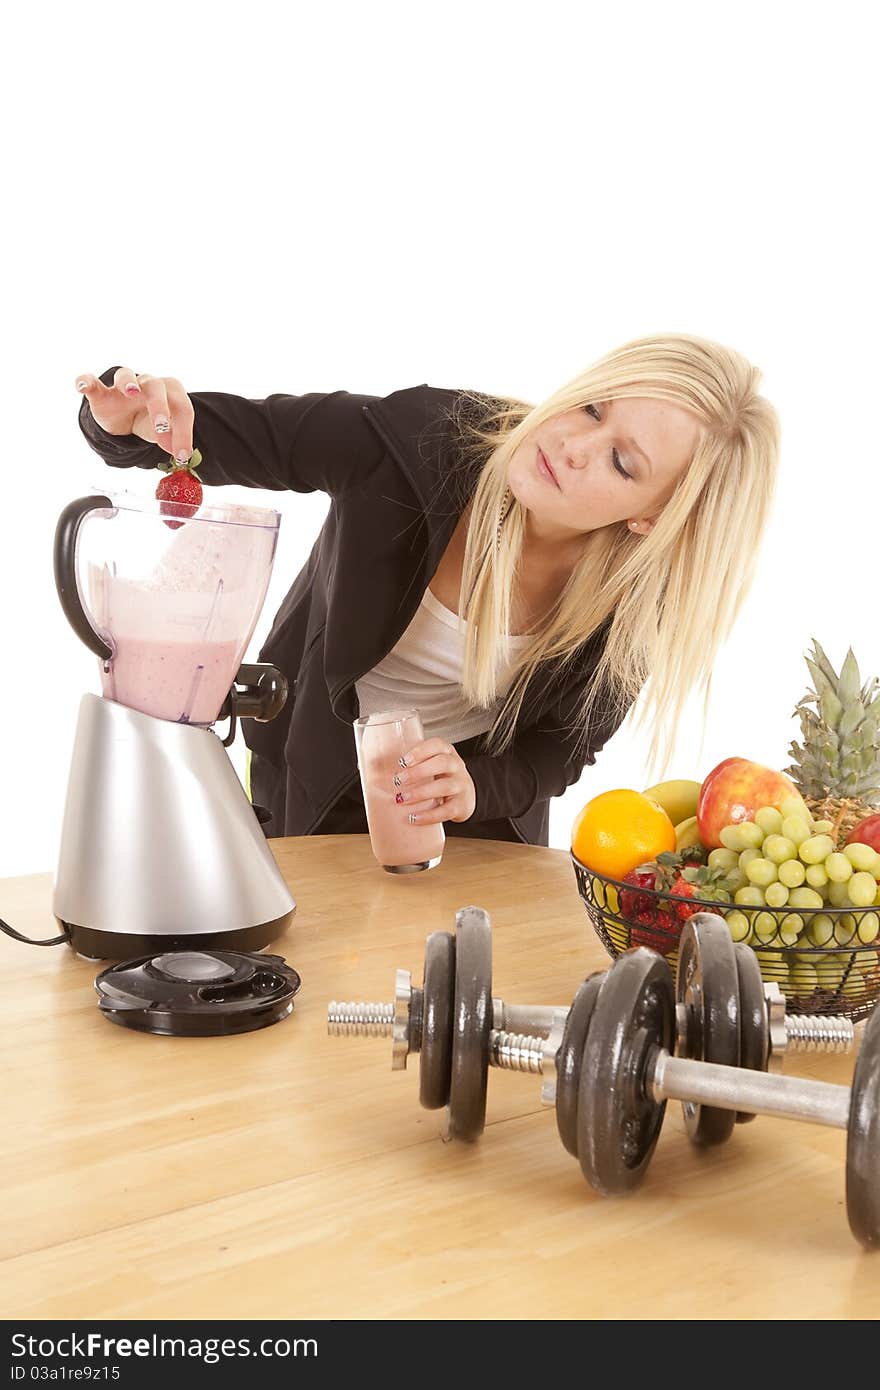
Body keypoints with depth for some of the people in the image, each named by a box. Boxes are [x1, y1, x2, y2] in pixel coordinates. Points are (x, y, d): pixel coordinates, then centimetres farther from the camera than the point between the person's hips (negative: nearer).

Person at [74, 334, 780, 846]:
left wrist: (475, 788, -30)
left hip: (481, 812, 1)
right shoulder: (423, 436, -31)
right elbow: (229, 434, -20)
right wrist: (134, 419, -41)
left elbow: (560, 748, -11)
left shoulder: (634, 597, -25)